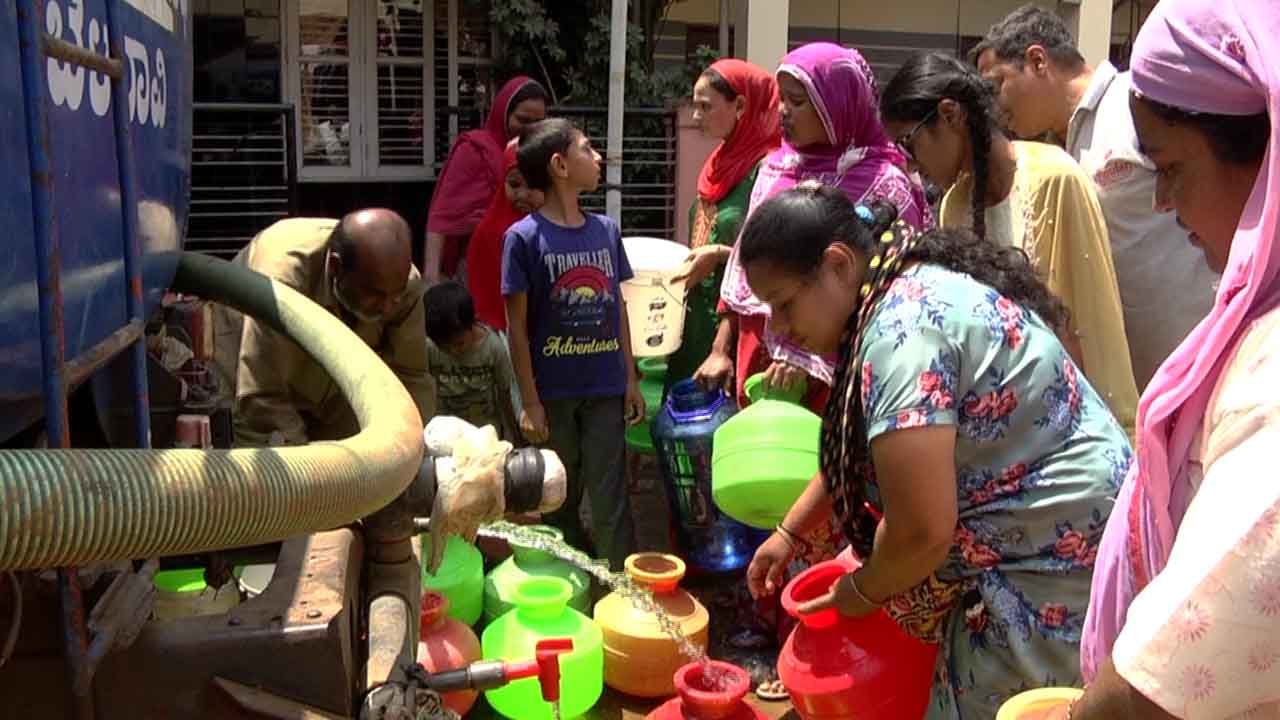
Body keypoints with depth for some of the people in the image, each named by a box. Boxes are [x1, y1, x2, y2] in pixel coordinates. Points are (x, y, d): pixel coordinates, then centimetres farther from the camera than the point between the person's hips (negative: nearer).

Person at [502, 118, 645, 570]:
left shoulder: (606, 230, 3)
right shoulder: (524, 238, -10)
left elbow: (618, 308, 10)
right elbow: (517, 326, -8)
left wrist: (630, 379, 8)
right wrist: (530, 402, -9)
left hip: (605, 389, 3)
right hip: (553, 393, -2)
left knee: (609, 497, 7)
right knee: (558, 498, 14)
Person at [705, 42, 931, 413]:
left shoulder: (882, 184, -8)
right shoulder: (775, 168, 10)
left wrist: (808, 359, -17)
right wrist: (721, 348, 11)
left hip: (832, 376, -5)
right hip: (758, 364, 6)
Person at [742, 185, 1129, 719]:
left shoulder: (903, 330, -25)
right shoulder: (914, 289, 7)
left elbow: (922, 531, -29)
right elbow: (859, 447, 20)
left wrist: (863, 592, -9)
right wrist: (789, 533, 20)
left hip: (1055, 572, -10)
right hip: (1031, 547, 10)